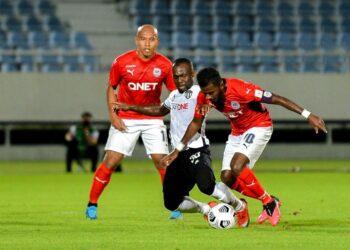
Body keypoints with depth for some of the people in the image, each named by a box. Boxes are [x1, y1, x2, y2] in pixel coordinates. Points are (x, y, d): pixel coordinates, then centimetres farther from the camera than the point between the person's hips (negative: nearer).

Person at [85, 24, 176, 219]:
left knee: (162, 161, -8)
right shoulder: (122, 62, -9)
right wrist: (113, 115, -7)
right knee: (111, 161, -8)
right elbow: (111, 88, 4)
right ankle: (92, 204, 5)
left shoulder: (164, 65, -7)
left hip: (153, 119, 1)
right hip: (125, 120, -1)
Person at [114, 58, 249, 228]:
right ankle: (207, 209, 29)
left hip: (196, 151, -8)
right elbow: (160, 110, 37)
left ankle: (239, 207, -4)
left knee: (206, 185, -32)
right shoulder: (174, 96, 17)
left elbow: (195, 125, -16)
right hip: (178, 155, 8)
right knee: (172, 203, 3)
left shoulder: (199, 93, -7)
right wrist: (130, 108, 39)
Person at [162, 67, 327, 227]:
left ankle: (269, 202, -9)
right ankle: (269, 202, 13)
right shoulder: (205, 96, -13)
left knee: (236, 167, -28)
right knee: (227, 178, -4)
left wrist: (307, 115, -29)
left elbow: (276, 99, -28)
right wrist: (178, 150, 2)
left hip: (259, 127, -7)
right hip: (237, 133, 7)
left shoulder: (240, 89, -32)